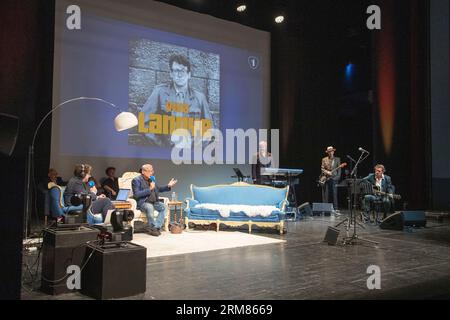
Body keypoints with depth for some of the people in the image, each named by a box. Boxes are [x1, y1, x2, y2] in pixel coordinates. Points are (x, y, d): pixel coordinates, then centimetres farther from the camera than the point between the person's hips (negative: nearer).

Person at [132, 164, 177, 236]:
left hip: (154, 202, 7)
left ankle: (156, 227, -19)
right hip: (142, 203, -7)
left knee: (164, 207, -17)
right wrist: (149, 189, -19)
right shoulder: (136, 180, -5)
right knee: (150, 207, -36)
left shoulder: (152, 179, 16)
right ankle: (153, 228, -20)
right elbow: (136, 194, -17)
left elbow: (158, 189, 29)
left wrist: (168, 186, 13)